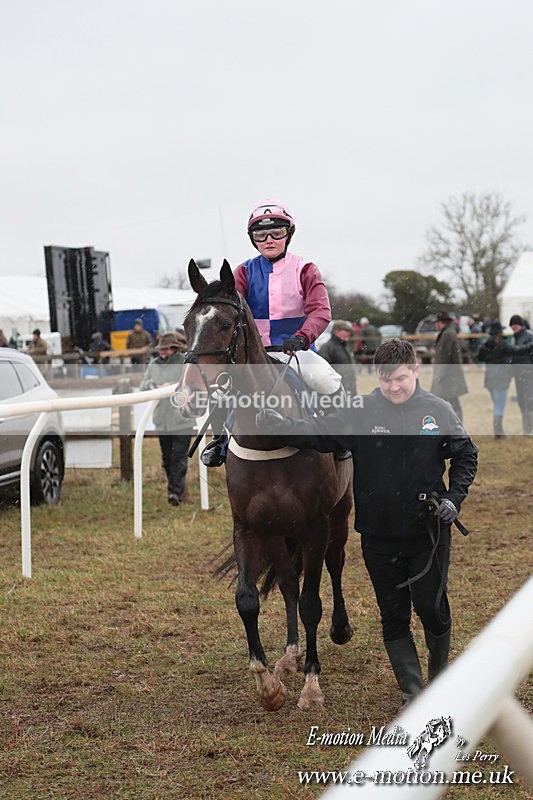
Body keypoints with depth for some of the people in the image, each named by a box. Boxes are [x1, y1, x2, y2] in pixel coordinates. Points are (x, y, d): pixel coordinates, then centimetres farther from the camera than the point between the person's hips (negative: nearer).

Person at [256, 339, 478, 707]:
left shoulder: (439, 411, -3)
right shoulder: (361, 413, -5)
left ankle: (441, 681, 30)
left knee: (432, 609, 3)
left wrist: (454, 498, -3)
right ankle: (413, 694, 18)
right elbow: (318, 433, -11)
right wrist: (280, 425, -28)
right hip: (379, 536, 1)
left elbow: (466, 456, 9)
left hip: (429, 532, -1)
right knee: (393, 616, 7)